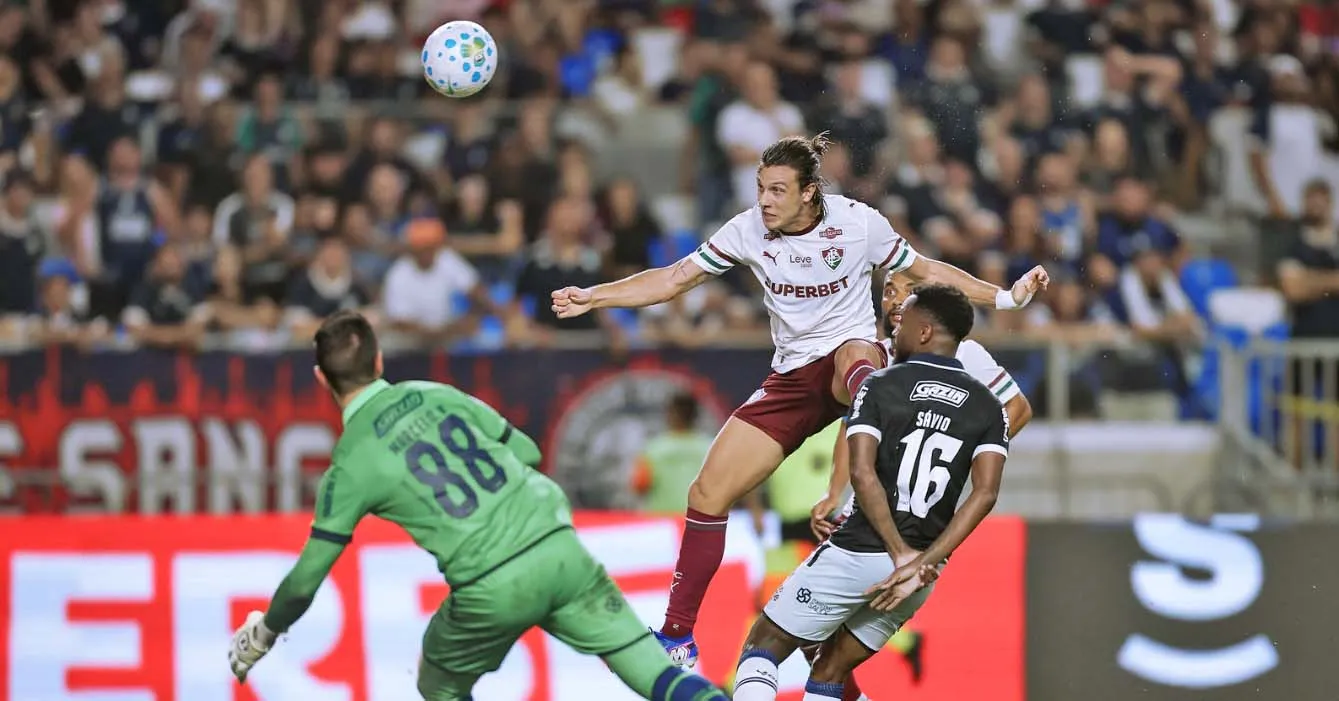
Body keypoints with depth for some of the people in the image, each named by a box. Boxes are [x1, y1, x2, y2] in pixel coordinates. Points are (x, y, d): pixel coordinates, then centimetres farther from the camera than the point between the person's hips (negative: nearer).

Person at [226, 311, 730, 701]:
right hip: (557, 547, 3)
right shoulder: (437, 396, 13)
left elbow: (306, 578, 6)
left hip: (490, 590, -3)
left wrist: (262, 635, 23)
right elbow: (527, 452, 19)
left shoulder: (350, 465, 3)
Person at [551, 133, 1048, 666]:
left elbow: (926, 271, 4)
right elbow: (673, 280, 2)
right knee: (707, 495, -3)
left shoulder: (857, 222, -9)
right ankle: (678, 637, 10)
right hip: (791, 377, 4)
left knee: (855, 357, -43)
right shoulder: (748, 231, -3)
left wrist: (1005, 298, 0)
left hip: (851, 350, -4)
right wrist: (592, 297, -8)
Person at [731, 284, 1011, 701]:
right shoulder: (987, 407, 6)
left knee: (762, 649, 7)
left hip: (857, 553, -5)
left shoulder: (880, 387, -3)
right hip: (923, 567, 5)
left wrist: (901, 553, -15)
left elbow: (862, 473, -17)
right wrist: (924, 562, -13)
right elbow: (985, 492, -8)